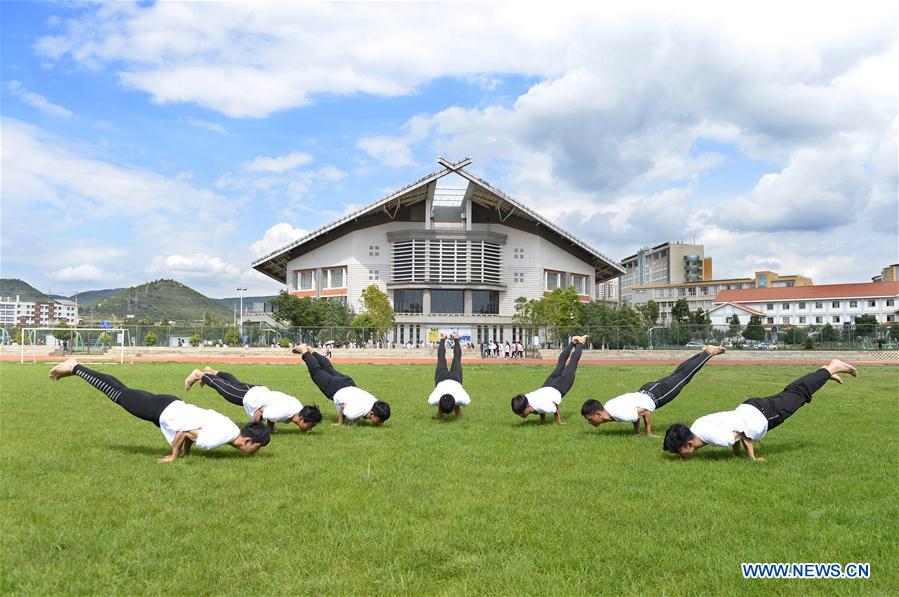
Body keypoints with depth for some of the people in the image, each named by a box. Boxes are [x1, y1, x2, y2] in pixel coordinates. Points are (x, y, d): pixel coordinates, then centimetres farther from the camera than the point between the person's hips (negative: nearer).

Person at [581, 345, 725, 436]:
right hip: (645, 391, 6)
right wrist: (636, 431, 12)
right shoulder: (607, 407, -12)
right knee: (676, 375, 25)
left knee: (684, 376, 15)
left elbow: (646, 412, -29)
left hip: (655, 395, -6)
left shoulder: (621, 414, -39)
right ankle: (703, 352, 43)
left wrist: (648, 433, -16)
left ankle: (709, 352, 32)